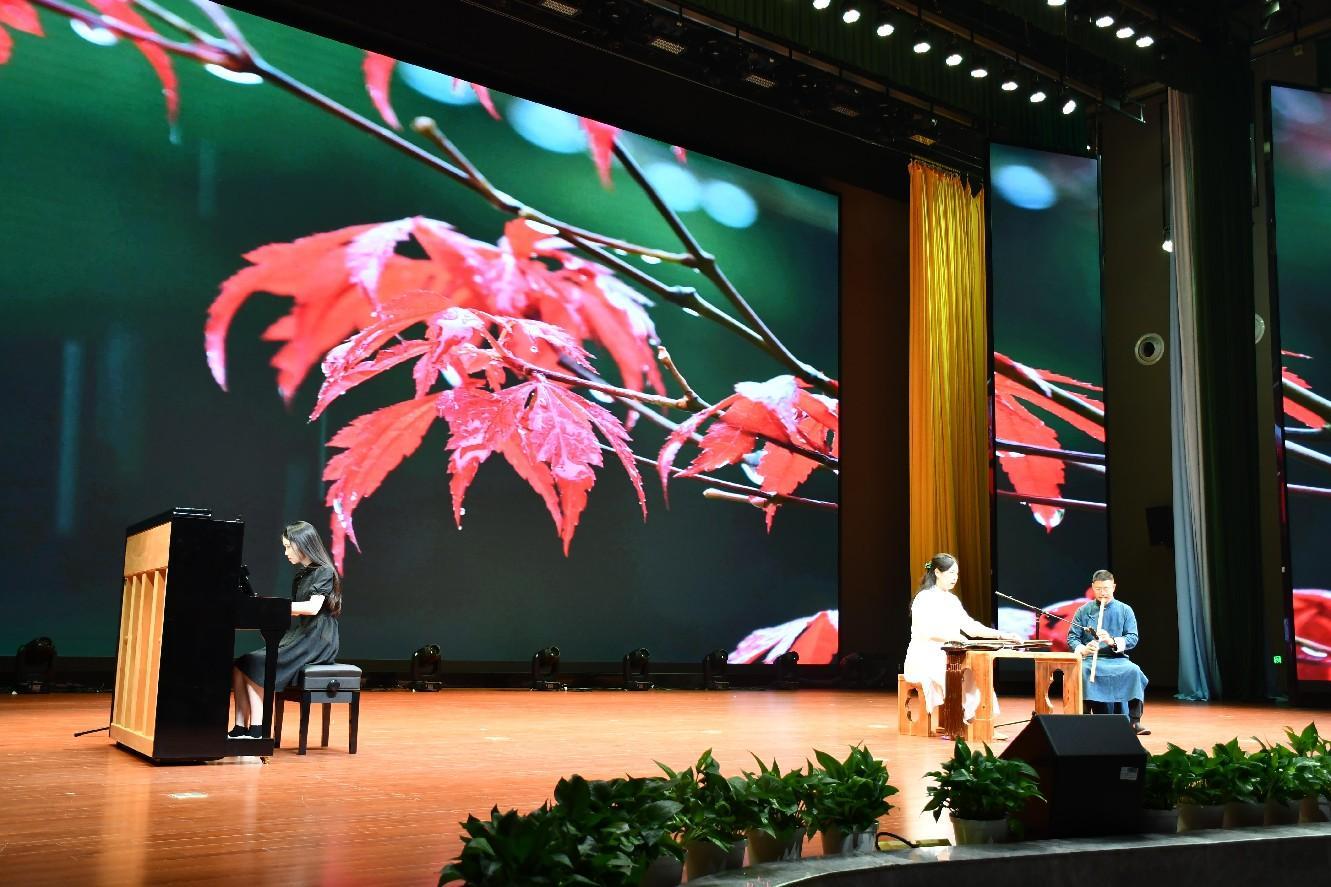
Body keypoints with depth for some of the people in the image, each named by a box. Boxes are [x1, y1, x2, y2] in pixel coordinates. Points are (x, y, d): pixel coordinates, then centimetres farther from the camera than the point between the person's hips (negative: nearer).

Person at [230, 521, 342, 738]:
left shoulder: (324, 572, -8)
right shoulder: (301, 575, 19)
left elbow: (313, 607, -22)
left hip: (315, 643, -8)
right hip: (297, 639, 8)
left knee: (254, 666, -20)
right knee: (240, 665, -7)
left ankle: (256, 731, -15)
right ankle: (240, 729, -12)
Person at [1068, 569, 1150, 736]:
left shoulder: (1125, 610, 11)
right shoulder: (1083, 611, 10)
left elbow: (1133, 639, 1)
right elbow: (1072, 638, 5)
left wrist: (1112, 641, -18)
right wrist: (1083, 649, -18)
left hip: (1117, 658, 1)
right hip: (1090, 658, 0)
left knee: (1134, 671, -32)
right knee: (1081, 670, -35)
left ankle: (1134, 721, -22)